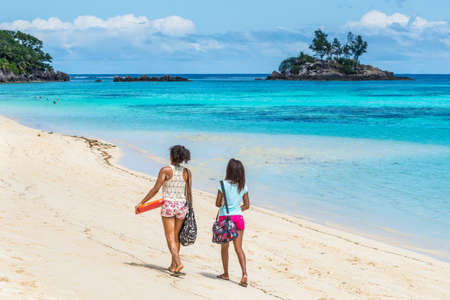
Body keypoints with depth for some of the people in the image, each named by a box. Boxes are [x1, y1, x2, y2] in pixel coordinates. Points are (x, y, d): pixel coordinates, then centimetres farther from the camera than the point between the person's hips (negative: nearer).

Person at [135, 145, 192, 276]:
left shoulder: (165, 170, -10)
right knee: (176, 237, 17)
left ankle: (178, 263, -20)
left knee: (170, 238, -2)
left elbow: (155, 189, -10)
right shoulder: (187, 172, 2)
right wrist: (189, 210, 14)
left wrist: (141, 203, -2)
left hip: (168, 205, -4)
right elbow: (189, 193, 4)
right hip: (182, 206, 4)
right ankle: (173, 266, 24)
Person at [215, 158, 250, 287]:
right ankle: (244, 274, -11)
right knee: (238, 247, 4)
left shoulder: (224, 184, -11)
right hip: (238, 218, 3)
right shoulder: (243, 186, 1)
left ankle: (226, 274, 22)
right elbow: (247, 205, 6)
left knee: (224, 246, 13)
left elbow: (218, 203, -7)